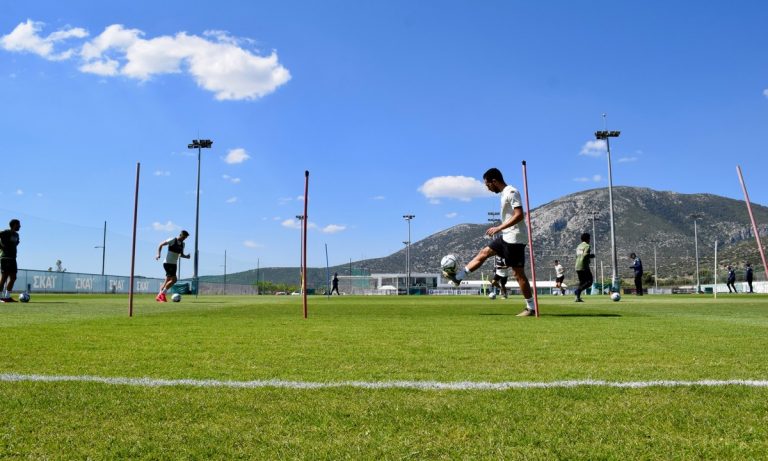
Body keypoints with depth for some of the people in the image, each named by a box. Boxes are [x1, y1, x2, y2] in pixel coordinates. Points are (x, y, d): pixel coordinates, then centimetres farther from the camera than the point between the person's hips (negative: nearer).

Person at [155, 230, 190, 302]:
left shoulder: (182, 244, 11)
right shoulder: (172, 240, -10)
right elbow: (161, 245, -4)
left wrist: (186, 256, 0)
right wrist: (158, 254, -16)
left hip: (174, 264, 8)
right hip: (168, 263, -8)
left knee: (167, 281, 10)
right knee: (174, 279, -17)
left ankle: (159, 296, 17)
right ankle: (162, 294, -7)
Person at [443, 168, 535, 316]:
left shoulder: (511, 192, -15)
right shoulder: (505, 193, 14)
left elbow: (519, 215, -24)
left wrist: (499, 228, -23)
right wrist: (498, 229, 18)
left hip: (514, 238, -10)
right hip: (507, 237, 10)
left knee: (518, 273, -5)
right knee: (484, 252, 14)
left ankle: (531, 308, 3)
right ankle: (458, 277, 21)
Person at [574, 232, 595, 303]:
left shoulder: (578, 246, 17)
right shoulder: (587, 246, -7)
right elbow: (585, 255, -21)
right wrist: (591, 256, -3)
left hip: (577, 267, 8)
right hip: (584, 266, -8)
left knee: (581, 282, 14)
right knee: (589, 281, 0)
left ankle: (578, 297, 5)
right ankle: (578, 290, -21)